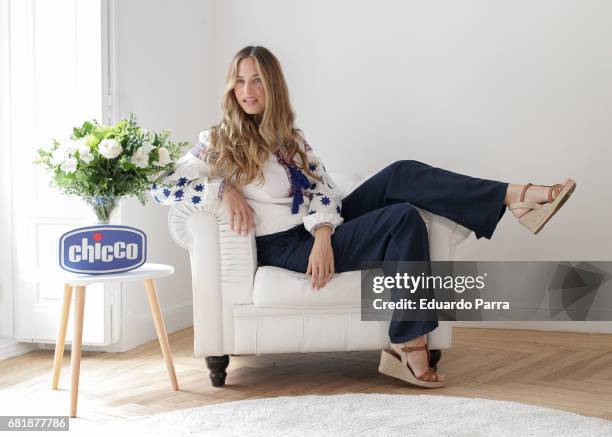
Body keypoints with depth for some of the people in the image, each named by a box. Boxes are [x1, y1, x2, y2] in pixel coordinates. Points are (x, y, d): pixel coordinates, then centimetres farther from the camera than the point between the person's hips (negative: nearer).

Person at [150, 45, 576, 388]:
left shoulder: (290, 136, 16)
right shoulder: (217, 142, 1)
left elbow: (321, 188, 3)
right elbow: (162, 187, -7)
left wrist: (323, 236, -16)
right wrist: (225, 189, -18)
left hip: (320, 232, 6)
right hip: (285, 248, -6)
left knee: (402, 175, -17)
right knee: (403, 219, -25)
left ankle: (518, 196, -22)